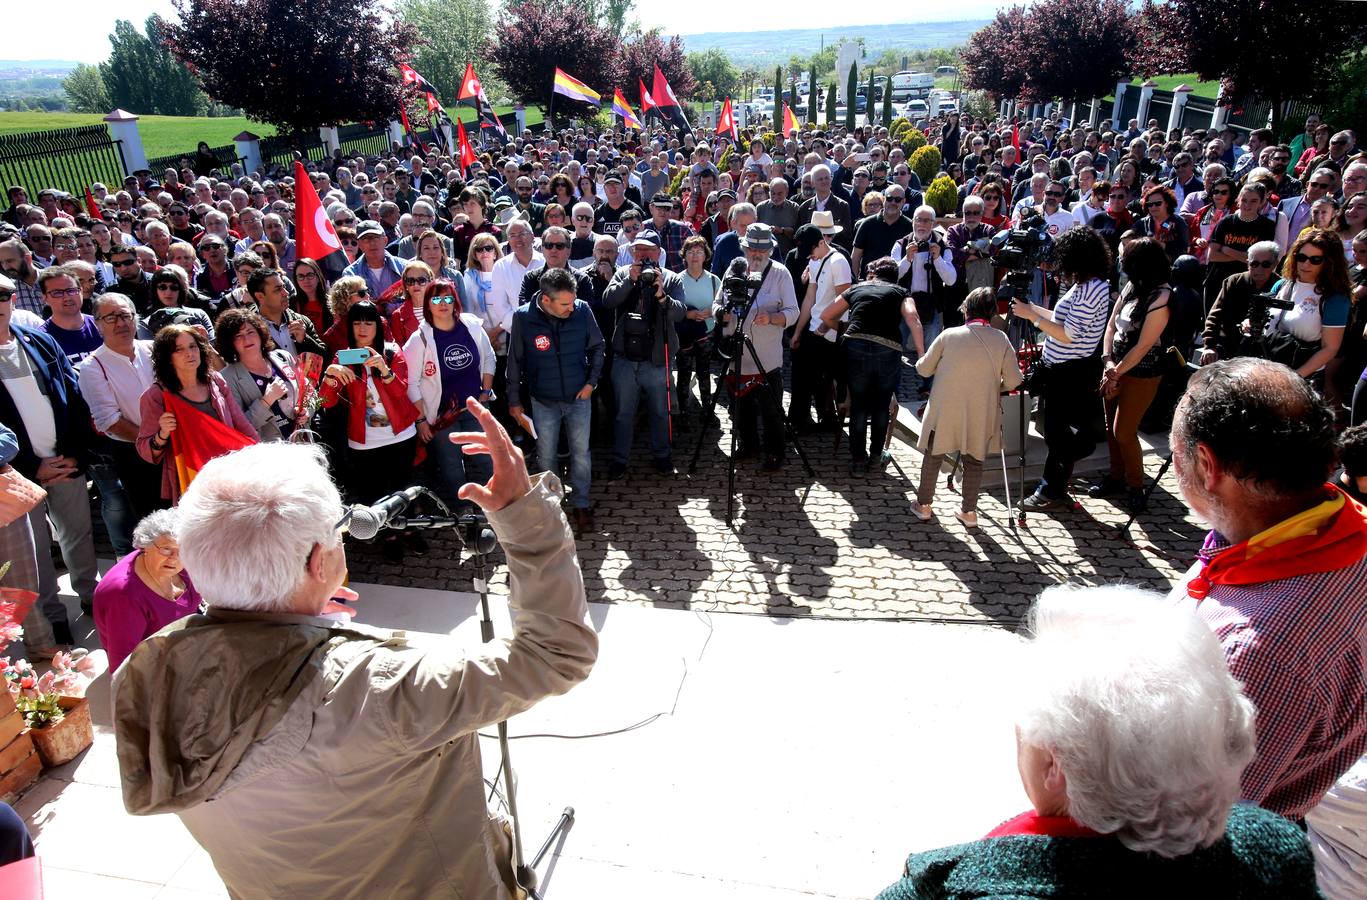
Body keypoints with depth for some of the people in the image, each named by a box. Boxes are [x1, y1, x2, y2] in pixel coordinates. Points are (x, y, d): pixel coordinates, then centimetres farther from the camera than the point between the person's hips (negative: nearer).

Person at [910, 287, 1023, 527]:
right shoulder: (1001, 339, -2)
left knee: (934, 455, 15)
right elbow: (1013, 381, -5)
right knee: (974, 460, 15)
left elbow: (924, 369, 4)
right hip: (981, 414, 1)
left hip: (944, 410, 0)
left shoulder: (949, 335, -3)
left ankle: (924, 505, 24)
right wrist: (995, 386, 16)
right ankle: (969, 511, 21)